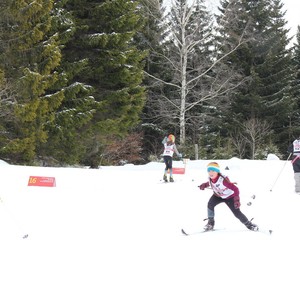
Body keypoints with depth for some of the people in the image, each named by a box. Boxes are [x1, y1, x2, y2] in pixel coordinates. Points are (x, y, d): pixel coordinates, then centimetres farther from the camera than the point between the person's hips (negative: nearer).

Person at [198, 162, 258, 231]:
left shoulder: (223, 180, -39)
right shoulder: (210, 178, -19)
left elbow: (235, 189, -35)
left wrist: (237, 200, -42)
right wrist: (205, 185, -5)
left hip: (229, 197, -5)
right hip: (218, 195, 5)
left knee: (237, 213, -5)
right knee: (210, 204, -22)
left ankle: (248, 224, 19)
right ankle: (210, 222, -4)